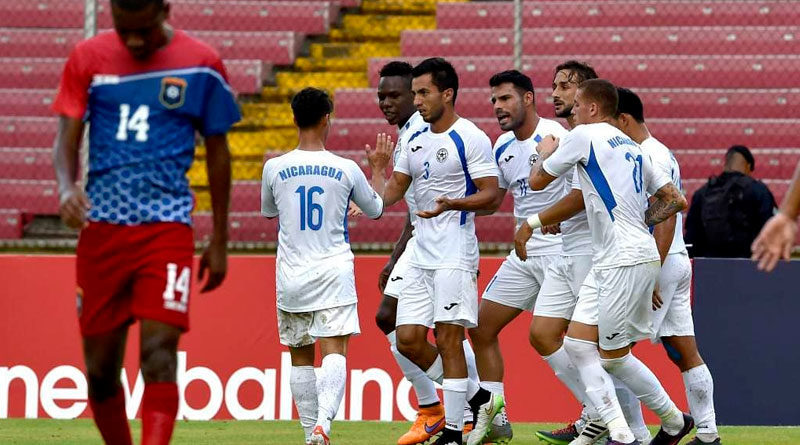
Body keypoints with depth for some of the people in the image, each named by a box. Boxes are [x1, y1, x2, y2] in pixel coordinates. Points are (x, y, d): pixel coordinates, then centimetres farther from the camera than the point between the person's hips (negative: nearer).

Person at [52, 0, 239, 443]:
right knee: (100, 369, 6)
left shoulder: (201, 64, 1)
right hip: (101, 225, 2)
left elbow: (217, 152, 9)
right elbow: (67, 136, 3)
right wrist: (66, 187, -20)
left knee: (159, 355, -17)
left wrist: (219, 242, 10)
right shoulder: (88, 58, 4)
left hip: (167, 224, -2)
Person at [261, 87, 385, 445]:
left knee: (300, 357, 12)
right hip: (334, 272, -1)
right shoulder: (346, 169, -3)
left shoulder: (274, 168, -2)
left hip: (291, 275, 1)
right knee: (334, 352, -8)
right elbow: (375, 210, 16)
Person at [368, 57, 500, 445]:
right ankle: (480, 398, 19)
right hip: (421, 254, 8)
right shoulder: (416, 139, 14)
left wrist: (452, 203, -28)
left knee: (448, 339, -9)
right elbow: (396, 186, 20)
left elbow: (490, 194, -12)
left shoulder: (471, 139, -9)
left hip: (455, 255, -8)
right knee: (408, 340, 3)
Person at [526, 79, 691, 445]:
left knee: (613, 356, -2)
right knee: (577, 343, 8)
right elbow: (675, 200, 20)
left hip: (627, 261, -9)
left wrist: (546, 153, 24)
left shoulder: (584, 136, -5)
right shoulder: (632, 147, 19)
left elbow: (537, 181, 4)